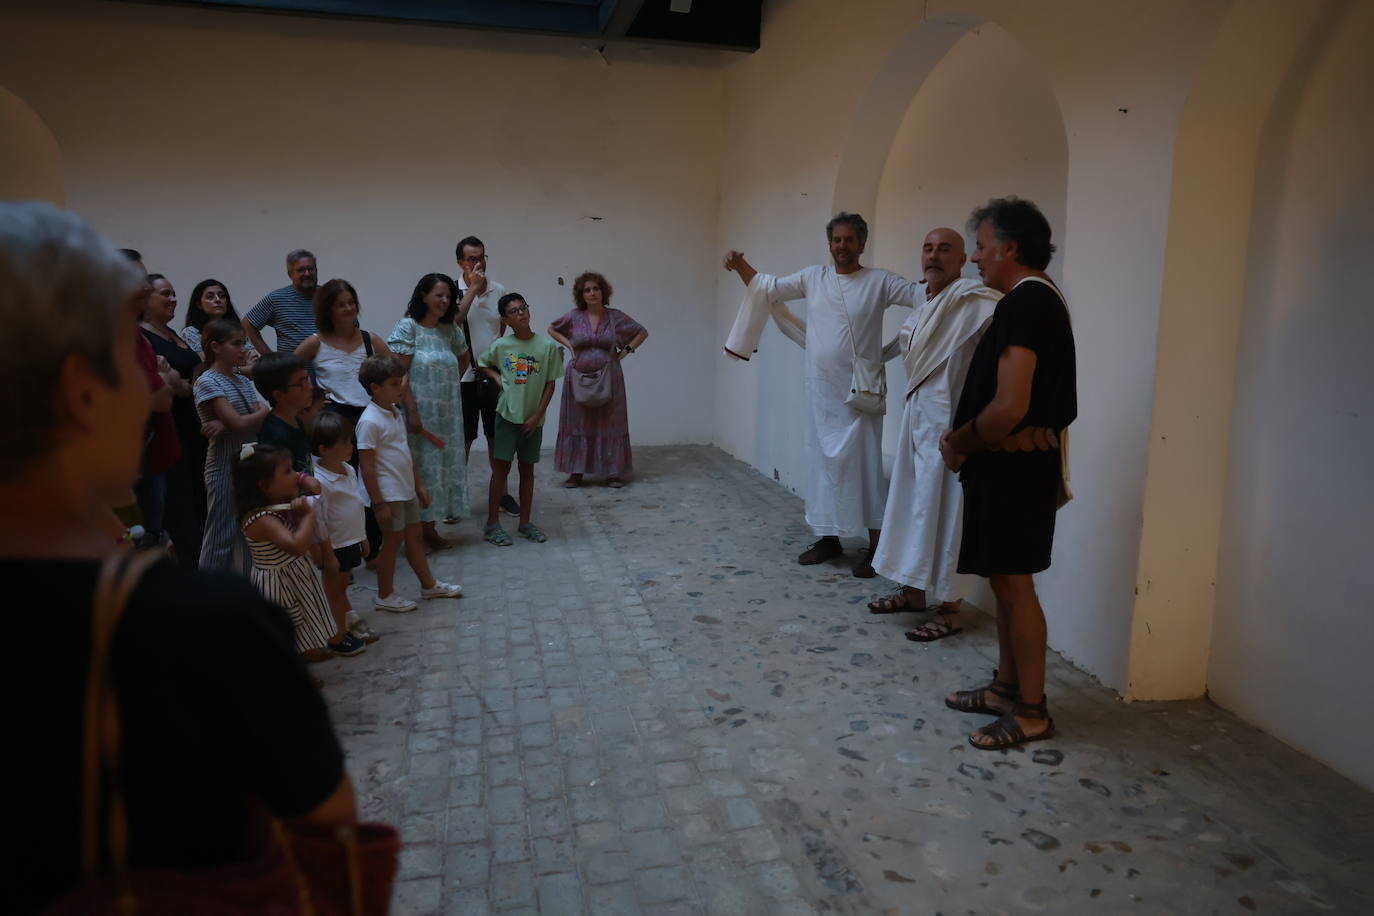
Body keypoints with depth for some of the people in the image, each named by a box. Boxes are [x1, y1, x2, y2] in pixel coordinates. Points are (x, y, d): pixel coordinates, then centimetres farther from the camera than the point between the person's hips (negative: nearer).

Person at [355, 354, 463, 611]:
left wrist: (420, 485, 17)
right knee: (392, 541, 3)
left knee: (414, 537, 18)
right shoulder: (370, 422, -20)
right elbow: (366, 466, -20)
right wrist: (378, 503, -19)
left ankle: (429, 584, 32)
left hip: (407, 490, 9)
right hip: (389, 495, -8)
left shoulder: (395, 414, 9)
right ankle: (385, 596, 18)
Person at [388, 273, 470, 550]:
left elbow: (463, 358, 26)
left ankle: (430, 527, 21)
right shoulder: (408, 327, -8)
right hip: (421, 413, -6)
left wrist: (450, 385, 11)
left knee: (444, 466, 9)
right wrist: (412, 411, -18)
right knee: (419, 467, -1)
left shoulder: (450, 329, 8)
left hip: (448, 414, 6)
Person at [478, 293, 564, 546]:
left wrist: (537, 416, -6)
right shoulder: (500, 345, -4)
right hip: (507, 414, -1)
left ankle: (525, 522, 21)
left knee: (527, 469, 11)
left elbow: (550, 383, -2)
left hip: (532, 419, 1)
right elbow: (484, 363, 16)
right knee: (502, 467, 1)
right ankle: (492, 524, 9)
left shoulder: (548, 346, -6)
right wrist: (498, 379, -2)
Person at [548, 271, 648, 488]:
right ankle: (576, 473, 11)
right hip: (579, 378, 1)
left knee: (609, 425, 3)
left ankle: (613, 472, 10)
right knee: (577, 425, 3)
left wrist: (626, 350, 2)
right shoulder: (574, 317, 2)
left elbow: (642, 333, 12)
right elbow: (552, 329, 20)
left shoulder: (615, 317, 0)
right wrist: (568, 344, 6)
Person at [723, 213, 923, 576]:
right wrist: (740, 265, 1)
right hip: (820, 391, 4)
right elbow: (768, 288, 14)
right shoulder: (812, 277, 8)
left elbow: (923, 295, -9)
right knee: (823, 462, 11)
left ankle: (876, 545, 2)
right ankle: (829, 537, 23)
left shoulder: (879, 281, -3)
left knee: (865, 463, -4)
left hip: (861, 392, -4)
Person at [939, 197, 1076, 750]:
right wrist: (964, 440, 9)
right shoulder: (1040, 300, 15)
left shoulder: (1025, 304, -18)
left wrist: (959, 444, -10)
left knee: (1013, 584, -2)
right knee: (1005, 581, 16)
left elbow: (1008, 407, -25)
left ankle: (1031, 712, 8)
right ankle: (1007, 687, 28)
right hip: (1015, 462, 10)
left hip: (1014, 467, -10)